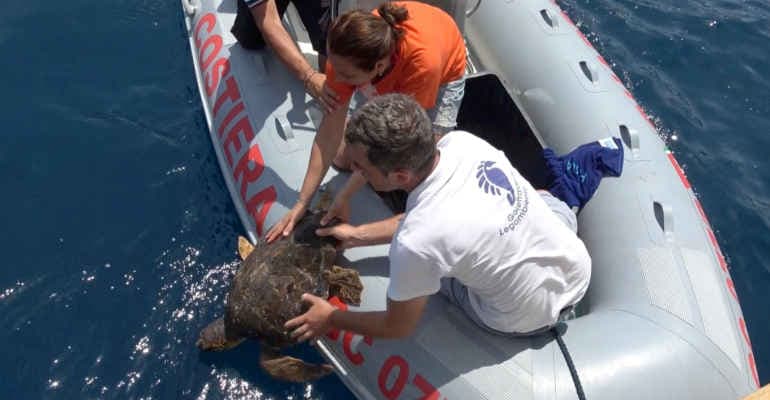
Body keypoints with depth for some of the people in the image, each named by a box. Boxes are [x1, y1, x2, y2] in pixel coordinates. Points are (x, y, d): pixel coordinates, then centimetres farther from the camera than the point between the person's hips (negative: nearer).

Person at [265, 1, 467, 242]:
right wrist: (302, 203, -30)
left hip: (444, 71, -3)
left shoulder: (423, 60, -47)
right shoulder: (345, 54, -37)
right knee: (342, 159, 0)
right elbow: (330, 127, -30)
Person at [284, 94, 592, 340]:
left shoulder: (415, 242, -36)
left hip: (529, 320, -4)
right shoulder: (461, 141, -19)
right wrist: (358, 235, 7)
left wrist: (331, 319, 2)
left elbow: (397, 328, -14)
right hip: (579, 265, 5)